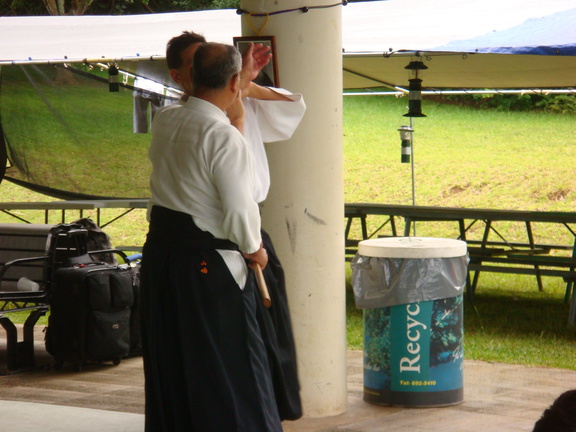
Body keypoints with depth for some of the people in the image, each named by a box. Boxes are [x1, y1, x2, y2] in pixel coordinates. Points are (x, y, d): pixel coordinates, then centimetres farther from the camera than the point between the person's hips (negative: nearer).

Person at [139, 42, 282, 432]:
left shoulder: (165, 120, 2)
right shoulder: (226, 138, -20)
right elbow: (239, 209, -21)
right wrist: (253, 249, -2)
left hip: (160, 250, 7)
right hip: (209, 264, -7)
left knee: (169, 363, 16)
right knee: (231, 366, 3)